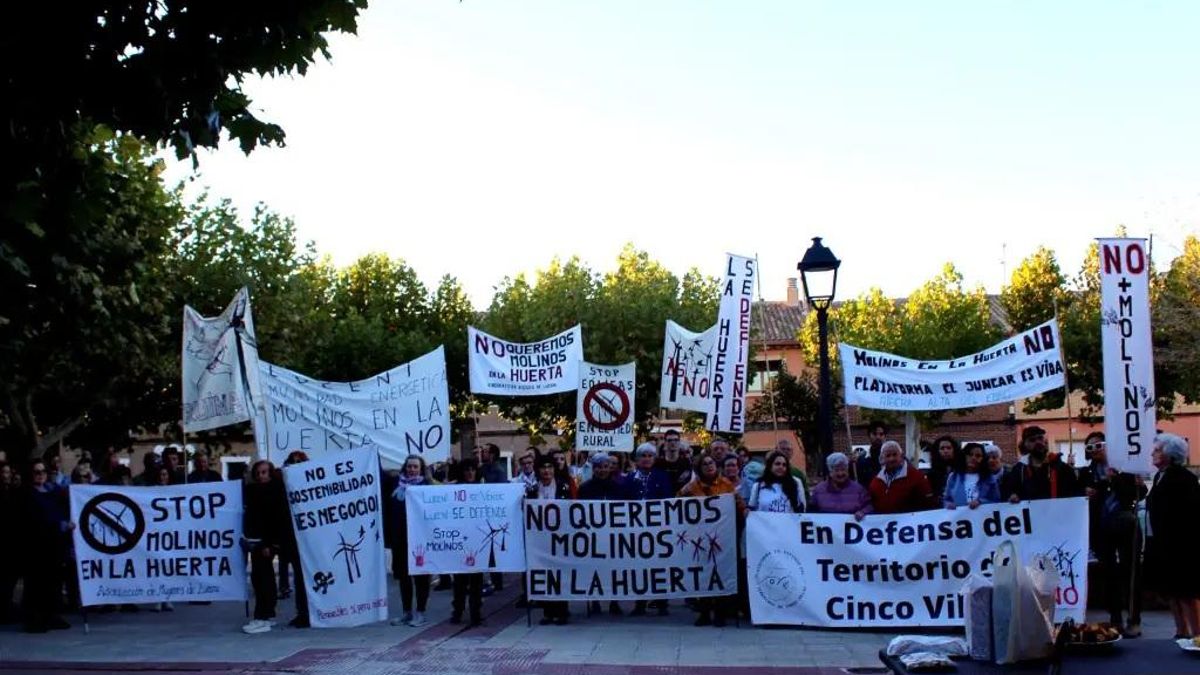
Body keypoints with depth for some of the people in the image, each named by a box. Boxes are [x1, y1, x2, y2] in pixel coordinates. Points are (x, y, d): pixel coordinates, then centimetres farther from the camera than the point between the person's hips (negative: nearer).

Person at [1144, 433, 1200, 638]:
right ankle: (1181, 632, 21)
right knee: (1171, 591, 13)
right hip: (1163, 544, 9)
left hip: (1180, 545, -9)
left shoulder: (1183, 477, -14)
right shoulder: (1160, 476, 11)